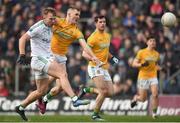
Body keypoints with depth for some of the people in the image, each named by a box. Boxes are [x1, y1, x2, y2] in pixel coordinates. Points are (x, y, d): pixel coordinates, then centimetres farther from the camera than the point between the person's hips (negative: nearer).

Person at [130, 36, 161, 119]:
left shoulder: (157, 54, 9)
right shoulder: (141, 52, -4)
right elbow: (134, 64, -4)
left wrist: (159, 68, 6)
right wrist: (142, 64, -22)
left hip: (153, 77, 3)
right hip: (143, 77, -3)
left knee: (155, 95, -19)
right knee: (143, 99, 2)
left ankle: (154, 112, -6)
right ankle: (136, 97, 37)